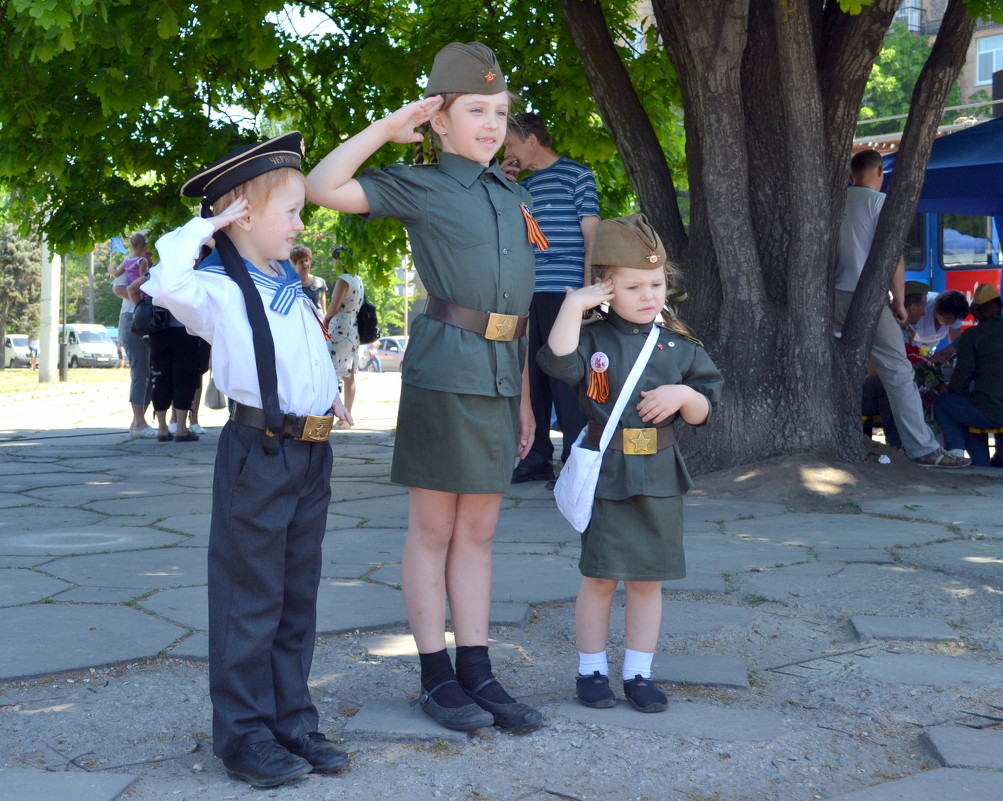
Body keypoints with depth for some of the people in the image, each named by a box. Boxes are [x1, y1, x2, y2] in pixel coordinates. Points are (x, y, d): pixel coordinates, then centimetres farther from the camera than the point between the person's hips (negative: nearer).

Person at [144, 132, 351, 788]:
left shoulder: (293, 287, 15)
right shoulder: (219, 289, -11)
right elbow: (166, 284, -32)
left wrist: (333, 393, 17)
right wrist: (201, 231, -21)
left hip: (313, 452, 8)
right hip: (258, 455, -8)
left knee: (298, 597, 14)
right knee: (251, 599, 0)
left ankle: (293, 723, 24)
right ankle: (244, 733, 11)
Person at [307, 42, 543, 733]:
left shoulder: (516, 197, 17)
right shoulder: (421, 187, -1)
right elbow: (324, 187, -13)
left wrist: (524, 396, 17)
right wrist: (388, 128, -11)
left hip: (501, 377, 6)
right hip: (443, 371, -6)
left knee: (478, 531, 11)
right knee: (434, 528, 3)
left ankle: (478, 674, 17)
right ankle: (436, 677, 11)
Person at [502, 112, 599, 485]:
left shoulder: (577, 175, 2)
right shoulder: (525, 185, 20)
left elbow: (591, 235, -3)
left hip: (563, 291, -7)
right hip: (528, 293, 7)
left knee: (566, 377, -7)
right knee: (530, 375, 6)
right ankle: (536, 459, 13)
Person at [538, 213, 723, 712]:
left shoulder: (679, 347, 5)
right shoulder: (593, 339, -2)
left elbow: (703, 412, 8)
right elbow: (558, 361, -23)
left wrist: (683, 395, -12)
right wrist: (572, 305, -22)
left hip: (658, 477, 3)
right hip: (605, 476, -2)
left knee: (648, 579, 8)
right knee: (600, 577, 4)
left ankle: (638, 673, 20)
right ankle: (591, 670, 18)